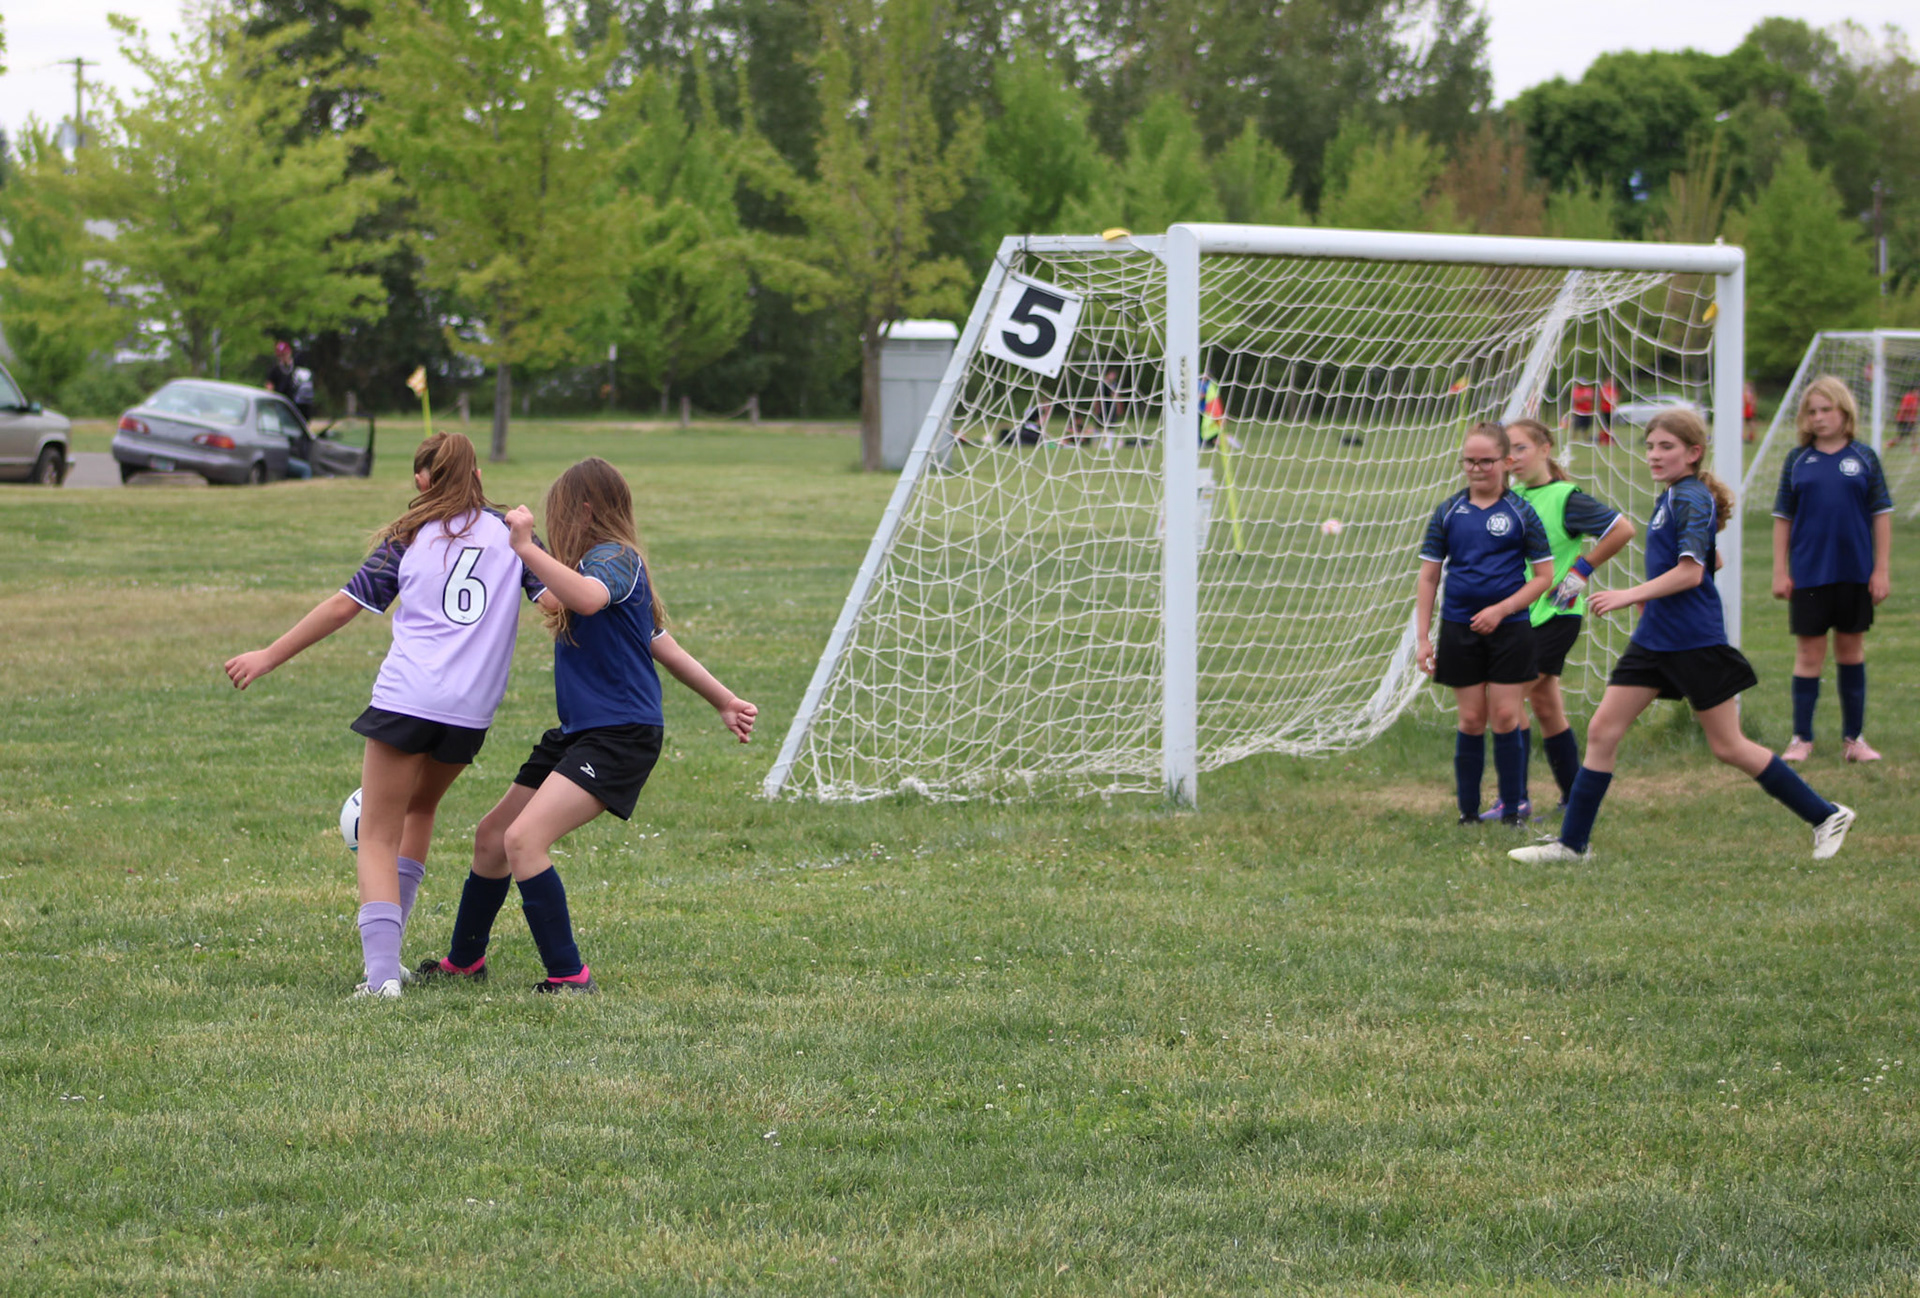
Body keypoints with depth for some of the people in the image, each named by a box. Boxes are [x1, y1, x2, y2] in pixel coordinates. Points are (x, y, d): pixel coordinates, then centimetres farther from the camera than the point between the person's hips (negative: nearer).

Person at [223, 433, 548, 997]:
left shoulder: (408, 537, 8)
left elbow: (344, 606, 7)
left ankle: (382, 969, -17)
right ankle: (385, 945, 24)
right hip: (471, 711, 3)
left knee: (378, 837, 2)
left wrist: (269, 657, 15)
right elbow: (558, 600, -1)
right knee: (420, 807, 28)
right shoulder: (511, 532, 10)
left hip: (406, 697, -3)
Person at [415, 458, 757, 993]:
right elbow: (662, 645, 26)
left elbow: (588, 599, -36)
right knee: (492, 835, 15)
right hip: (579, 732, 10)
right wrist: (724, 700, 28)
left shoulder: (616, 558, -11)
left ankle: (569, 977, -19)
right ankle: (463, 961, 33)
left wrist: (526, 547, -32)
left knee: (524, 838, -24)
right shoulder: (600, 564, 20)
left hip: (620, 736, -10)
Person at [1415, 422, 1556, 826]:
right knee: (1471, 720, 4)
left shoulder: (1520, 513, -1)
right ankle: (1468, 813, 11)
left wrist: (1502, 609, -13)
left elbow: (1543, 576, 0)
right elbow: (1428, 577, 7)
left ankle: (1512, 810, 6)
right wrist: (1422, 637, 1)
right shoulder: (1449, 512, 5)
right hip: (1459, 629, 2)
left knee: (1505, 718, -2)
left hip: (1509, 629, -2)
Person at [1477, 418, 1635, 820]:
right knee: (1545, 706, 11)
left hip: (1554, 615, -8)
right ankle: (1574, 796, 19)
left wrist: (1580, 571, -12)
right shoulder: (1511, 497, 8)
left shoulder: (1565, 498, -13)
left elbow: (1622, 529, -14)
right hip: (1518, 616, 8)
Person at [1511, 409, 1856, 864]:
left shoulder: (1692, 500, -15)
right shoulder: (1669, 498, 13)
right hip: (1653, 639, 9)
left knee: (1729, 747, -2)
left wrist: (1631, 595, -26)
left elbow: (1690, 571, -24)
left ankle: (1826, 816, 10)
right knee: (1602, 730, 2)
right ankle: (1571, 843, 7)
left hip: (1695, 644, -9)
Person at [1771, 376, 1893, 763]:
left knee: (1852, 650, 9)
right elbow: (1783, 517, 5)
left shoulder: (1864, 458, 1)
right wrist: (1780, 571, 1)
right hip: (1809, 573, 0)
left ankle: (1853, 737, 18)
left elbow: (1881, 513, 3)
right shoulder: (1798, 461, 2)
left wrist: (1882, 569, -1)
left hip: (1855, 572, 0)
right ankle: (1802, 738, 9)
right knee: (1809, 654, 2)